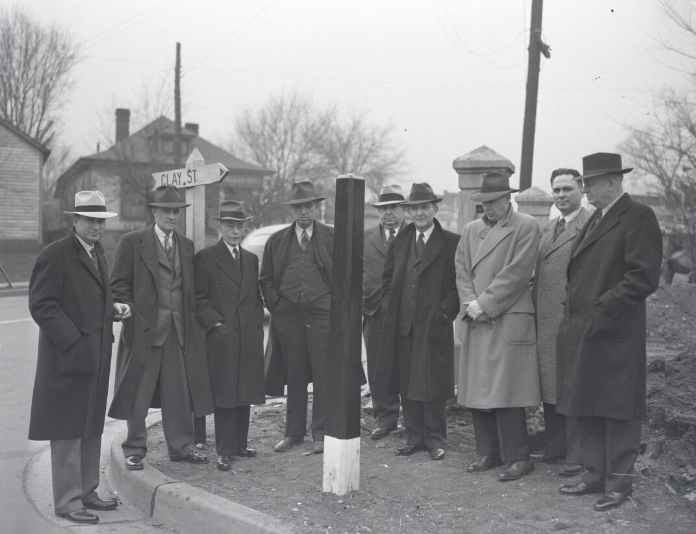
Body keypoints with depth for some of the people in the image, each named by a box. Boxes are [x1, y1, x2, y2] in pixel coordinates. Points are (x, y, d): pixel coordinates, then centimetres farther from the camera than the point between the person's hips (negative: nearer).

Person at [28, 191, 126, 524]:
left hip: (96, 356, 8)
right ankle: (67, 501, 9)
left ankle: (86, 492, 26)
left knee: (91, 429, 15)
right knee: (68, 431, 0)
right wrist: (74, 341, -20)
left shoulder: (97, 253, 15)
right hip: (68, 357, -8)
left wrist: (113, 309, 5)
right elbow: (41, 305, -16)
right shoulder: (55, 255, -12)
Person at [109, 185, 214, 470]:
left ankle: (181, 446, 18)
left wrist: (191, 319, 6)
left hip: (180, 329, 4)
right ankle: (134, 450, 15)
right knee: (139, 392, 4)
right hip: (144, 328, -4)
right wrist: (133, 318, -11)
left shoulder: (187, 245, 14)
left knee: (179, 391, 7)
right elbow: (119, 285, -3)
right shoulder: (131, 243, -1)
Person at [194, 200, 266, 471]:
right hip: (221, 338, -5)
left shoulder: (251, 259, 16)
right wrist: (216, 323, -13)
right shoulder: (205, 258, -2)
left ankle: (240, 443, 20)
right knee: (224, 395, -2)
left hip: (249, 338, 5)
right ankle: (225, 450, 4)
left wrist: (257, 324, 9)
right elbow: (199, 299, -5)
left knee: (245, 394, 9)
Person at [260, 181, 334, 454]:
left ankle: (321, 433, 6)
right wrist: (276, 305, 3)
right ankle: (294, 432, 16)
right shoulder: (276, 241, 11)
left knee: (323, 374, -3)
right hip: (287, 315, 2)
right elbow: (265, 279, 15)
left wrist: (335, 304, -2)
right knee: (294, 376, 7)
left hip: (322, 312, -2)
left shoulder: (333, 238, 6)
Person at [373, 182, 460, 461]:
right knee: (407, 385, 8)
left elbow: (458, 284, -3)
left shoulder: (451, 243, -1)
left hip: (434, 326, -4)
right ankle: (414, 438, 18)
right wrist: (389, 308, 6)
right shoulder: (399, 243, 13)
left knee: (433, 384, 0)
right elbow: (387, 280, 19)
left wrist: (444, 313, -11)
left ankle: (435, 440, 12)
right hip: (402, 325, 4)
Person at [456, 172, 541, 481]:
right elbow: (462, 270, 12)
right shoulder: (471, 230, 17)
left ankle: (518, 458, 3)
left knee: (506, 392, -7)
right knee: (477, 391, 7)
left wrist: (484, 304, -12)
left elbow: (516, 272, -10)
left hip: (509, 321, -6)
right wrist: (470, 304, -5)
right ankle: (488, 453, 17)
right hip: (476, 322, 6)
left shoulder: (526, 227, -1)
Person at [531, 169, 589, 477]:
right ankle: (555, 448, 25)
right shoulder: (547, 229, 18)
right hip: (544, 321, 8)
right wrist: (533, 310, 14)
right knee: (549, 388, 14)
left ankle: (577, 456, 6)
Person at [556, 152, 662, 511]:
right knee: (586, 410, 14)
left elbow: (644, 277, -17)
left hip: (613, 334, -9)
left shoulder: (638, 217, -9)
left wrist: (602, 308, -18)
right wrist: (574, 313, 10)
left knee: (617, 411, 1)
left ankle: (618, 484, 11)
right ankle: (595, 475, 26)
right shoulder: (595, 220, 18)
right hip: (582, 333, 9)